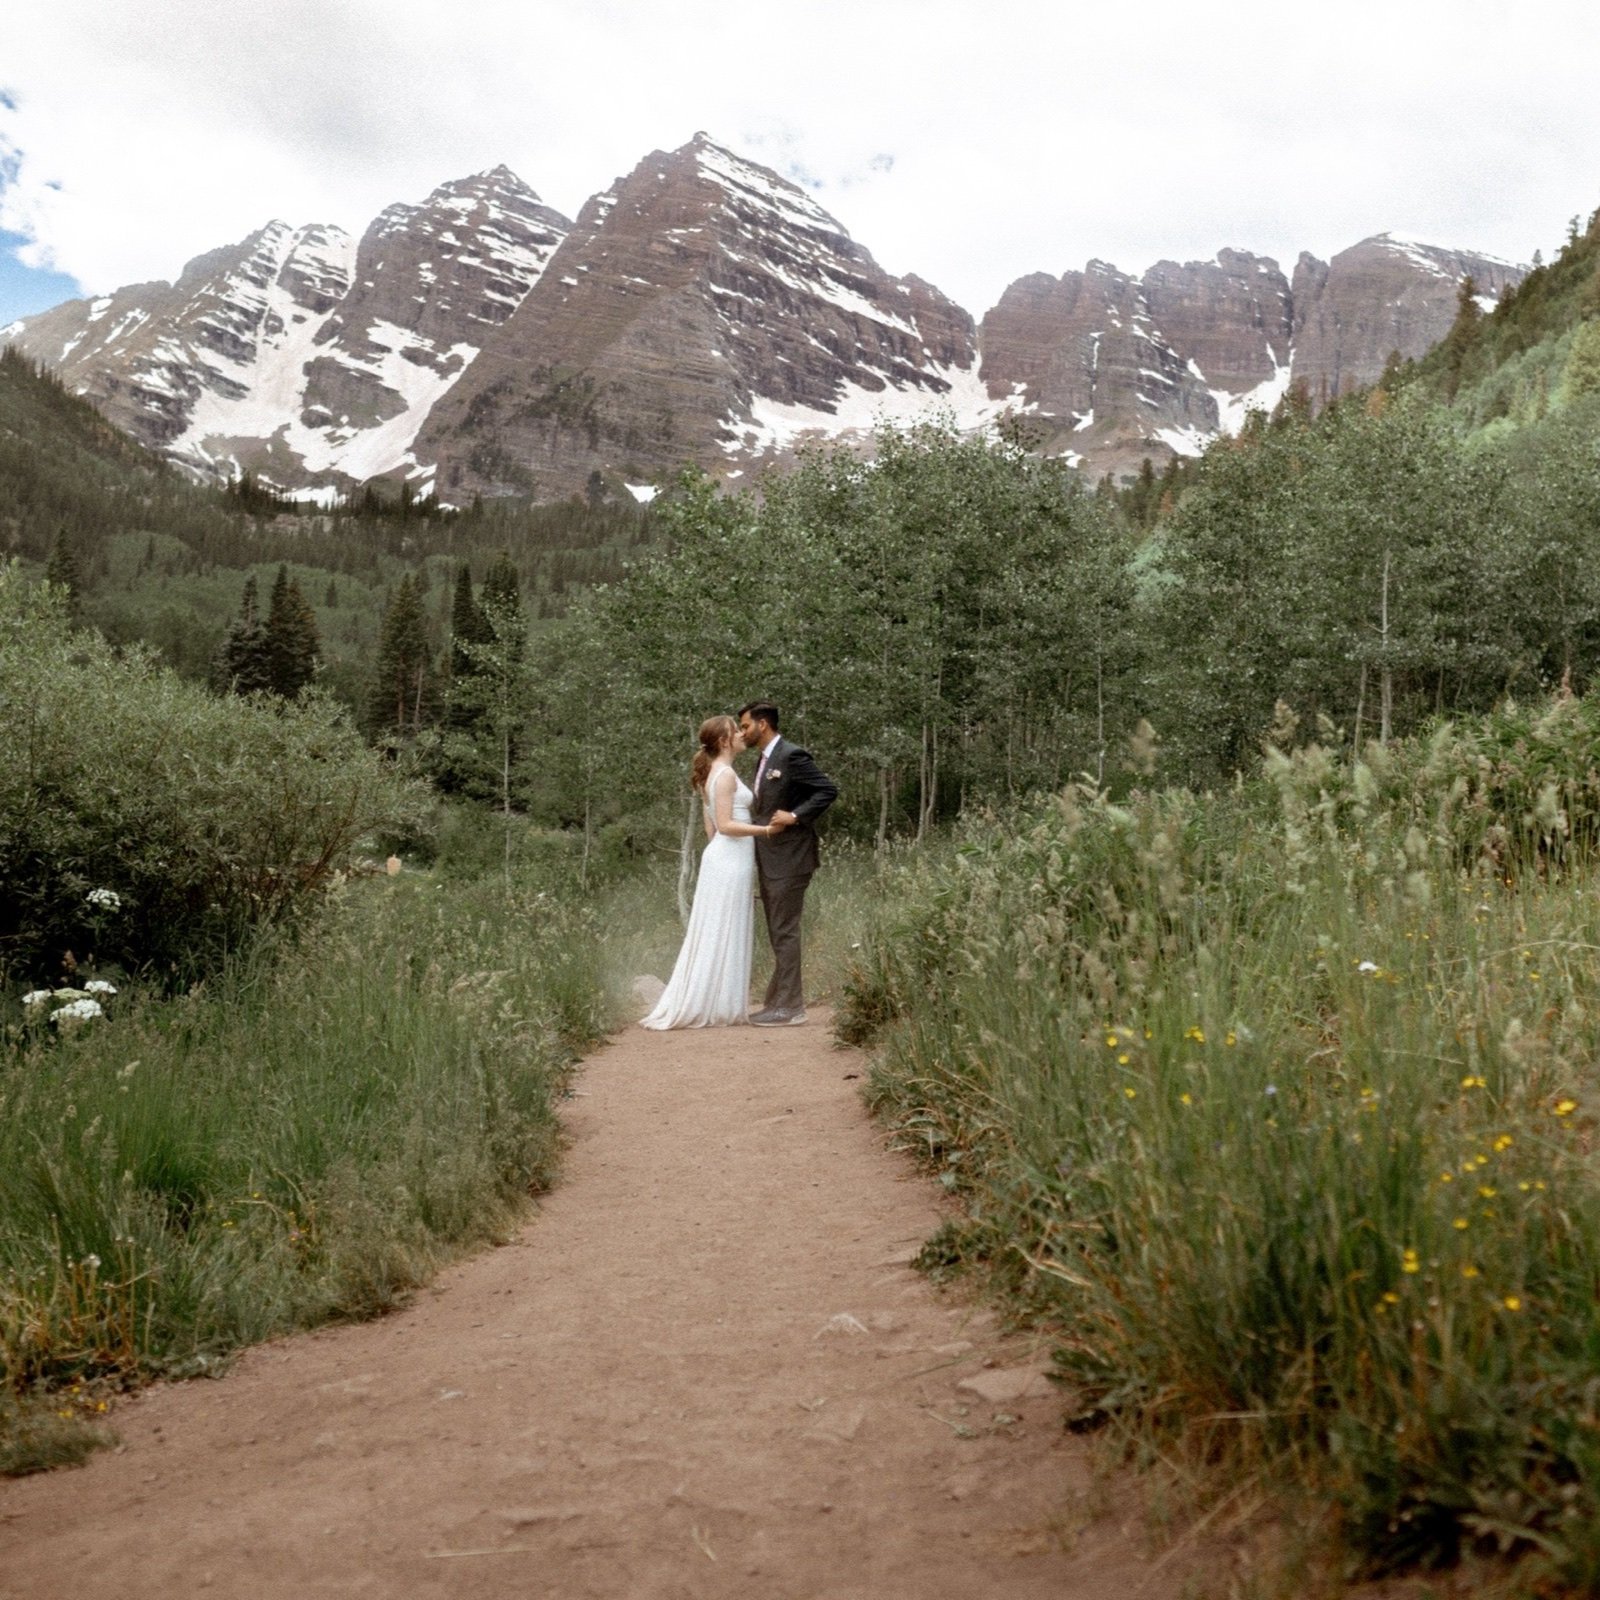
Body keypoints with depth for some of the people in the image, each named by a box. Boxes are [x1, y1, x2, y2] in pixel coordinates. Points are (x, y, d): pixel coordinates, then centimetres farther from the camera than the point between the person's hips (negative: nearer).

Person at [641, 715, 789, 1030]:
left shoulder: (715, 773, 16)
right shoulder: (726, 774, -13)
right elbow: (725, 825, -18)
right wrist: (766, 829, -20)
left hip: (725, 859, 10)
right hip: (730, 862, -10)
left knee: (723, 936, 11)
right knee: (722, 936, -5)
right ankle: (711, 1006, -1)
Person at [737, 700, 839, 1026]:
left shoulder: (792, 756, -13)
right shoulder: (765, 760, 17)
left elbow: (829, 790, -17)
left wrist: (796, 816, -21)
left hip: (789, 858, -10)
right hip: (769, 860, 10)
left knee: (785, 932, -7)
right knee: (777, 934, 12)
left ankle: (789, 1006, -3)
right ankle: (782, 1000, 19)